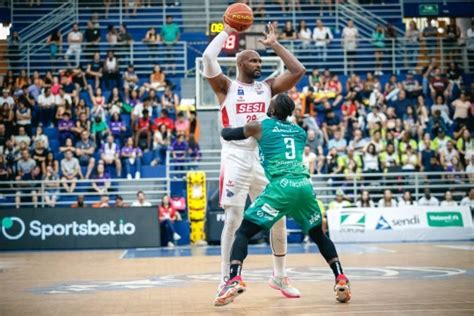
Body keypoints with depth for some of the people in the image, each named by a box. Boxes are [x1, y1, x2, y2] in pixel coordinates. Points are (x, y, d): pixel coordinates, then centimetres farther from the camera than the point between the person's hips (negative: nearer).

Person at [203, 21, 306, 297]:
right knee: (234, 220, -3)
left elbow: (298, 71, 5)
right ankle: (226, 279, 7)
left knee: (278, 218, 4)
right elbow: (208, 58, -14)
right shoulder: (227, 87, 2)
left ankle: (280, 276, 19)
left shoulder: (268, 87, 13)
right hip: (236, 157, -4)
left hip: (263, 157, 4)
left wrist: (275, 44, 9)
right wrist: (227, 32, -4)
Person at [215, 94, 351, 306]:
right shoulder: (300, 131, 23)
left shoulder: (259, 127, 11)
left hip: (281, 187, -4)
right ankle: (341, 280, 11)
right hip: (304, 186, 4)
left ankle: (235, 280, -18)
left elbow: (226, 134, 23)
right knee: (319, 235, 24)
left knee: (243, 232, 4)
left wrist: (226, 127, 48)